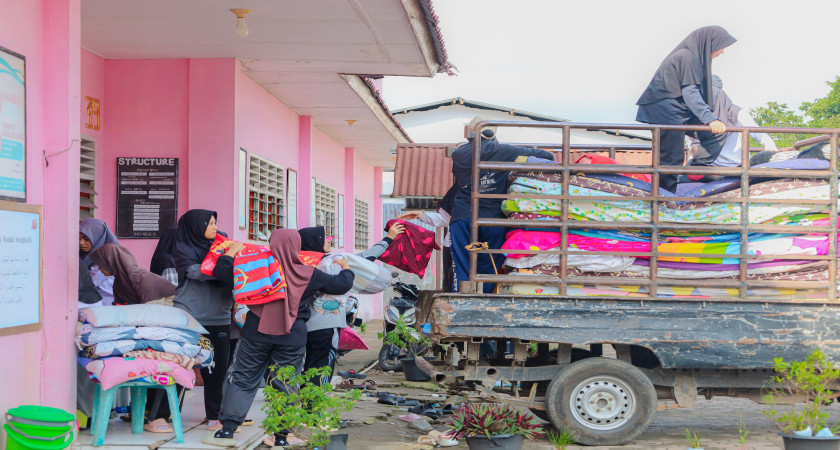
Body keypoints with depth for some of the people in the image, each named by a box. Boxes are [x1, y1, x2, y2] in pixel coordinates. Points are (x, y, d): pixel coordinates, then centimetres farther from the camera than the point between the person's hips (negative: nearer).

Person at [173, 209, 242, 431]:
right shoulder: (184, 250, -1)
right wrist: (228, 256, -14)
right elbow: (200, 273, -16)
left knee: (217, 369, 2)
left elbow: (232, 277, 12)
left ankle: (215, 416, 10)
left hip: (218, 319, 4)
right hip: (189, 319, -4)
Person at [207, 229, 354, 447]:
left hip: (255, 333, 1)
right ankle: (281, 437, 10)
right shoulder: (309, 275, -4)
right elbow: (342, 285, 5)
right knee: (286, 387, 8)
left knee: (242, 380, 11)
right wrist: (346, 268, 25)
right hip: (291, 340, 0)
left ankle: (227, 430, 9)